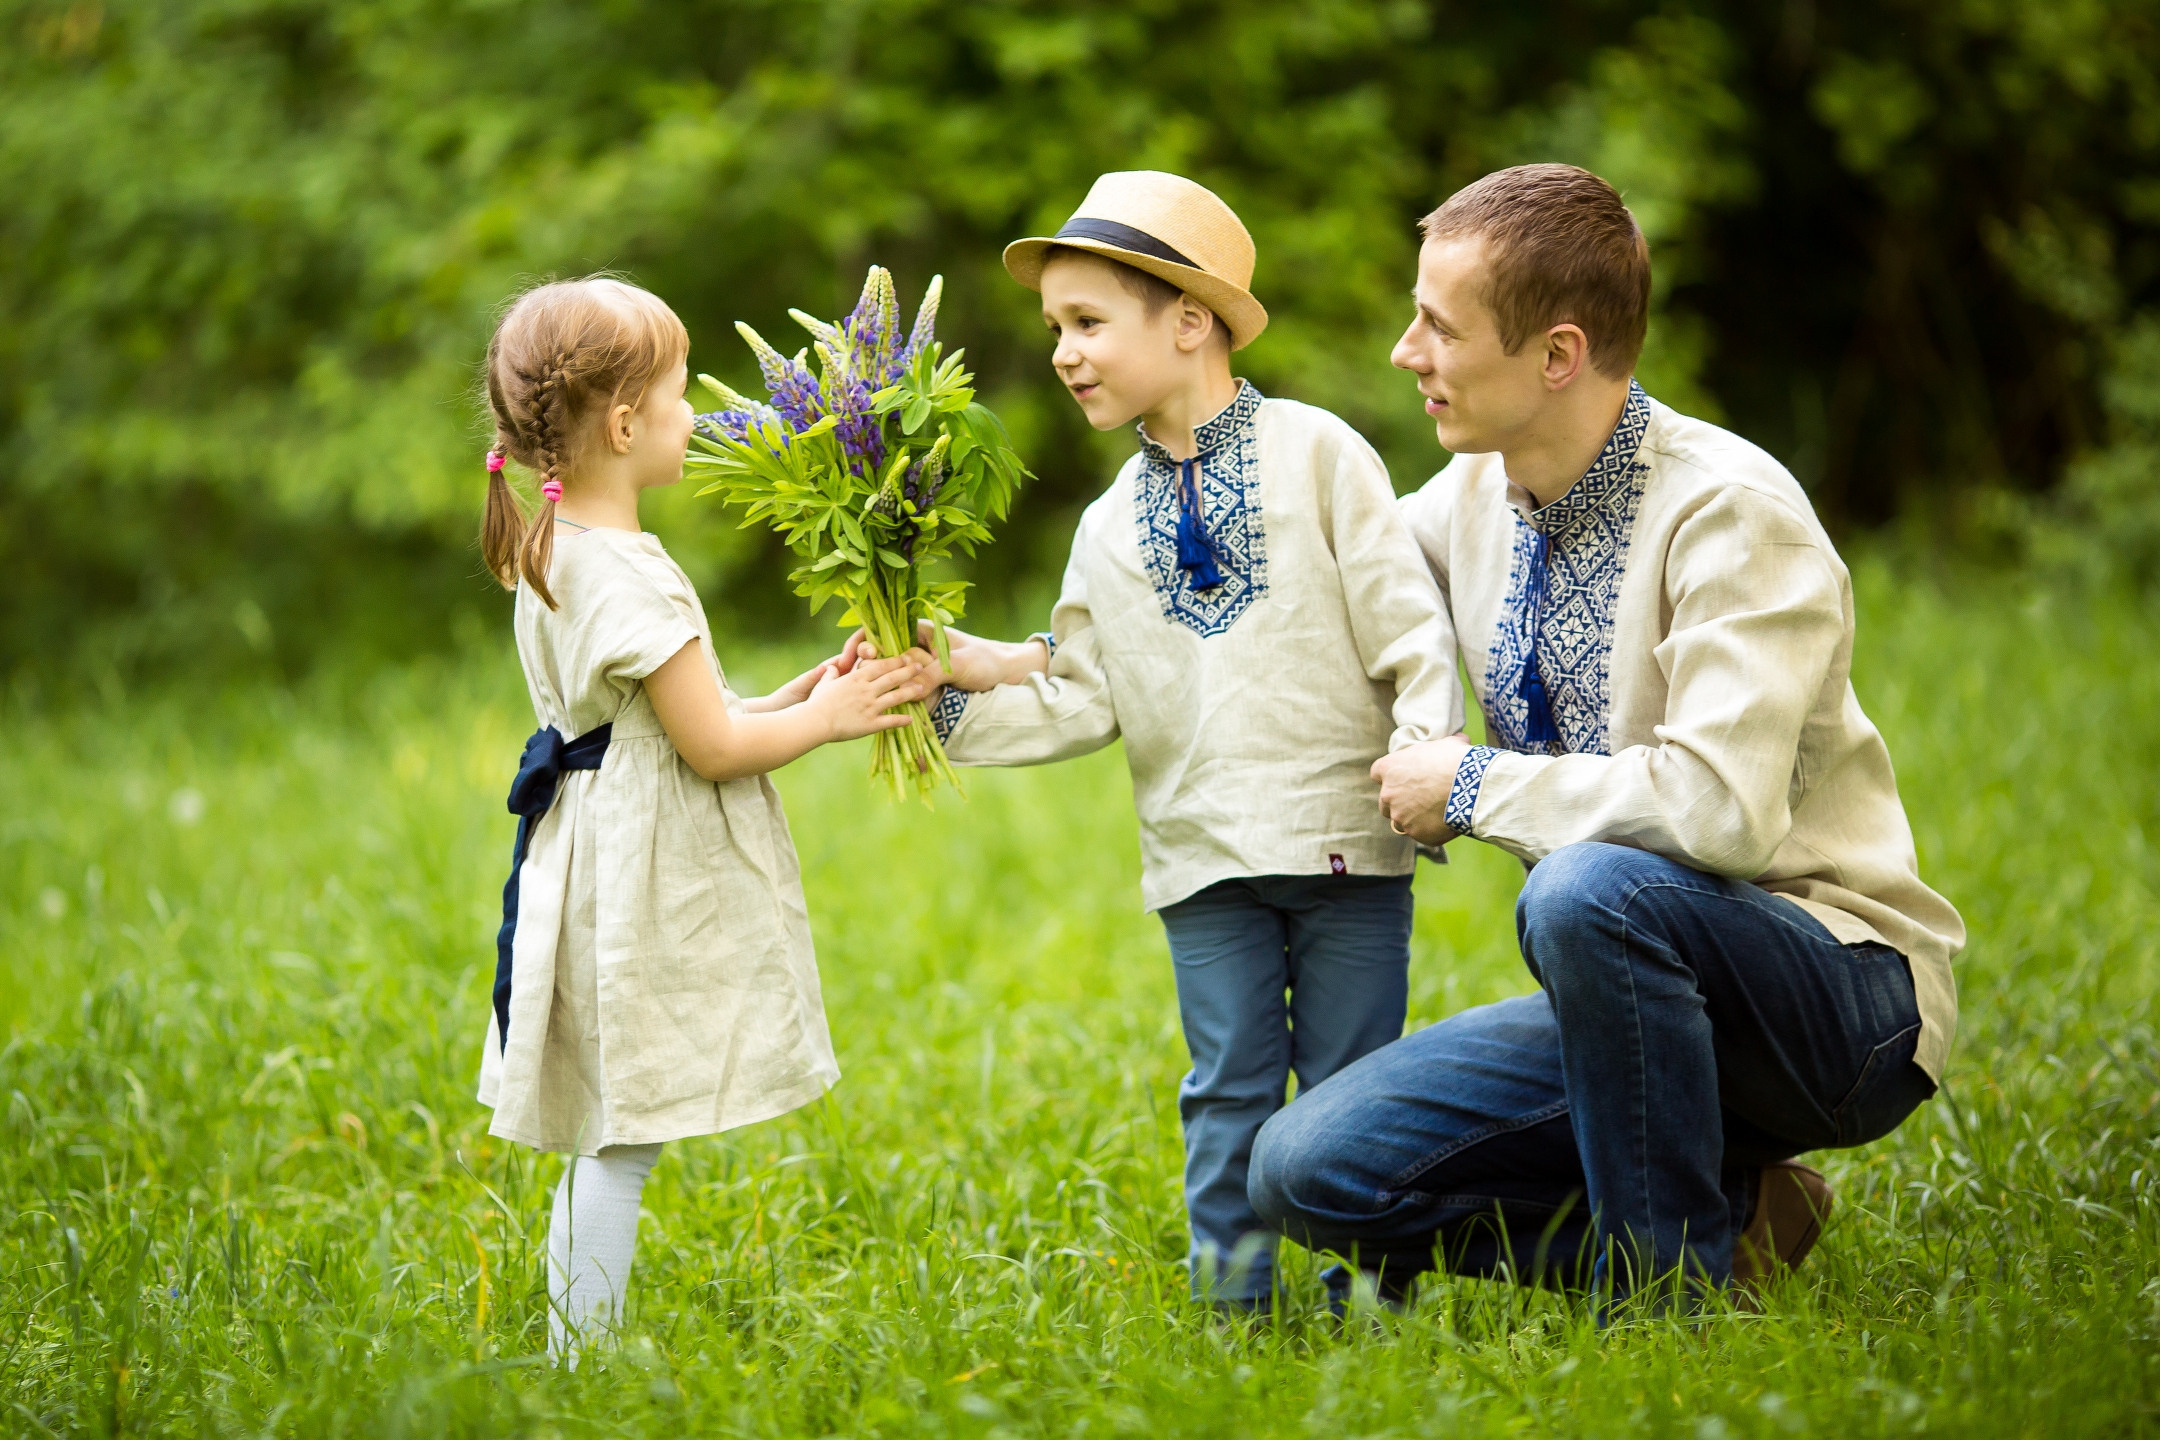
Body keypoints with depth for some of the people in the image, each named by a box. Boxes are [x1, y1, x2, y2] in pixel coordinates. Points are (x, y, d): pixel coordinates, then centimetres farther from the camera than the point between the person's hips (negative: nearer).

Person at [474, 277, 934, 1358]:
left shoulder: (549, 557, 13)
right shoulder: (628, 575, -18)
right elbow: (714, 745, -18)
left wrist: (796, 699, 13)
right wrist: (825, 718, -3)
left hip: (596, 870, 10)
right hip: (639, 891, -10)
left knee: (605, 1143, 13)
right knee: (621, 1144, -5)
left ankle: (572, 1364, 18)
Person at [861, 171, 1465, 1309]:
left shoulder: (1317, 455, -2)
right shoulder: (1110, 528, 11)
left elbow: (1407, 623, -4)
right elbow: (1084, 704, 11)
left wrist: (1429, 752, -14)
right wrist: (970, 680, -1)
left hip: (1345, 829, -3)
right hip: (1202, 857, 4)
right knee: (1227, 1088, 6)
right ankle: (1231, 1298, 14)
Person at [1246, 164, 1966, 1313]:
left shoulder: (1732, 515, -19)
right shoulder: (1474, 498, 4)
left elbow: (1721, 806, -31)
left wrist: (1474, 786, -19)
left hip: (1844, 1001, -7)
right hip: (1634, 988, 7)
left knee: (1586, 891, -38)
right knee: (1306, 1172, -10)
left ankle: (1674, 1290, -17)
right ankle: (1728, 1208, 2)